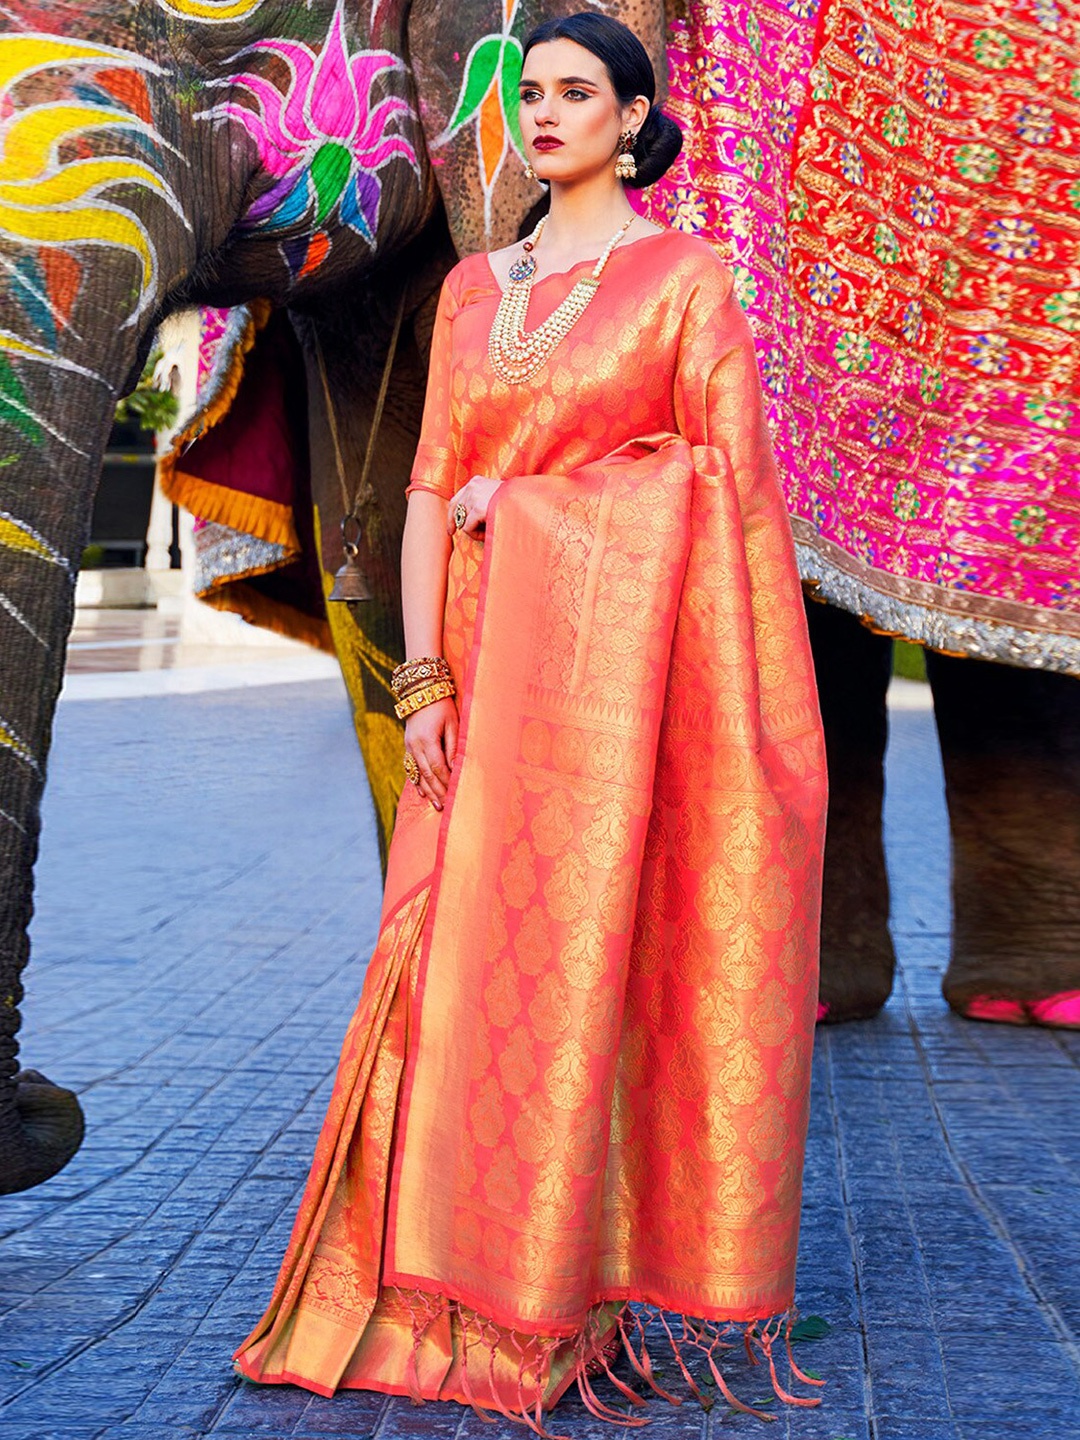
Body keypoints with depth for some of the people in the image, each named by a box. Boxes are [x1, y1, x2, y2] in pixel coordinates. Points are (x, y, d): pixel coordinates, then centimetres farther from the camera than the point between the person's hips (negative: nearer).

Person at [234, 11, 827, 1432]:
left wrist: (521, 490, -4)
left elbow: (729, 476, -3)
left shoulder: (686, 277, 5)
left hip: (624, 654, -4)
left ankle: (584, 1289, 3)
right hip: (495, 661, 4)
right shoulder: (472, 289, 17)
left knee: (595, 950, -6)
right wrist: (423, 672, 1)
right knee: (468, 958, 1)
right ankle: (451, 1292, 9)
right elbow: (434, 486, 10)